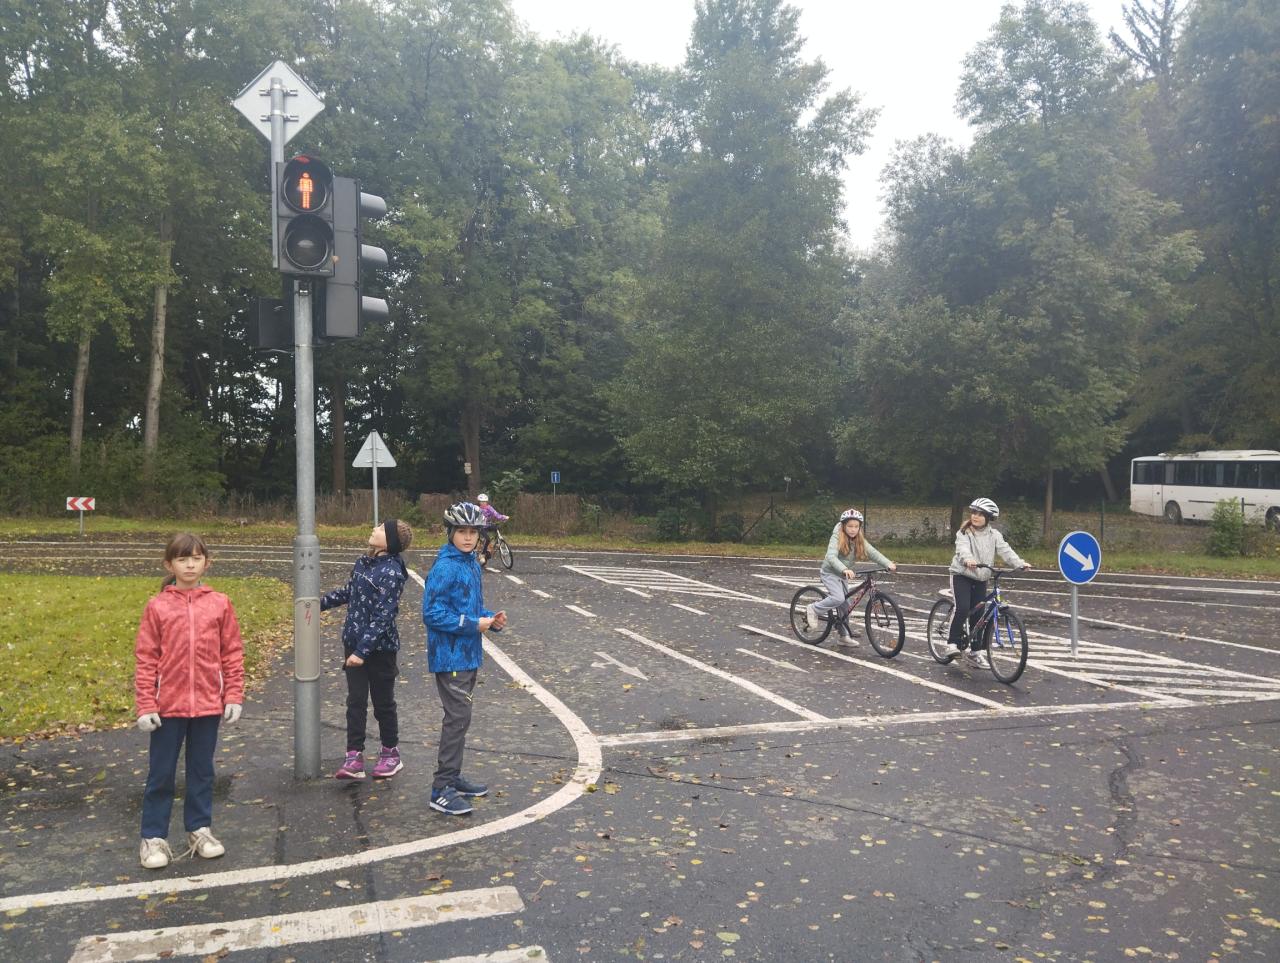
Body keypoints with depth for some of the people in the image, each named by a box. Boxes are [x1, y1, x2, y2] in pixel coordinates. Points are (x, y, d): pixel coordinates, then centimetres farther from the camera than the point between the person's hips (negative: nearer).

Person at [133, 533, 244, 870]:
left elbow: (232, 653, 2)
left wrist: (234, 696, -1)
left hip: (208, 705, 1)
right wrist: (145, 705, -6)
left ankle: (200, 830, 29)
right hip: (168, 706, -1)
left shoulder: (219, 604, 0)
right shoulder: (157, 606, -3)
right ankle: (154, 837, 24)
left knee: (202, 771, 14)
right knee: (161, 774, 10)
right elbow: (145, 659, -3)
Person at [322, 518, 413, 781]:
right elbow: (349, 592, 23)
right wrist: (321, 602, 18)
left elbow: (383, 616, -22)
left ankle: (390, 754, 26)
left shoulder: (391, 573, -20)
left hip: (379, 648, -7)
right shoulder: (363, 562, 5)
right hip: (353, 642, 7)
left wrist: (362, 651, -23)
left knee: (383, 702, 9)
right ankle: (354, 757, 13)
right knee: (355, 701, 7)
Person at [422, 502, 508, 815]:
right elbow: (432, 614, -21)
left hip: (468, 654, 9)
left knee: (459, 717, 17)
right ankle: (441, 790, 0)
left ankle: (453, 777, 30)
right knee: (458, 717, -8)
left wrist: (491, 619, 2)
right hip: (450, 656, -9)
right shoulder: (445, 568, -17)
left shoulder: (471, 563, 10)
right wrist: (473, 624, -20)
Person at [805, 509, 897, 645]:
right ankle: (813, 610, -7)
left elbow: (873, 553, -12)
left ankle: (845, 635, 22)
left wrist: (888, 564, -28)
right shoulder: (837, 537, -20)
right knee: (838, 599, -26)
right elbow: (831, 557, -34)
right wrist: (845, 569, -50)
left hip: (842, 575, 6)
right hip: (830, 572, -6)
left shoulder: (859, 540, -2)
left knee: (844, 604, 9)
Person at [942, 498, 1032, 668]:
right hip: (961, 575, -3)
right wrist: (968, 559, -49)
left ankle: (975, 652, 15)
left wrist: (1020, 563, -27)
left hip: (980, 579, 3)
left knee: (978, 615, 4)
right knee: (962, 608, -21)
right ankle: (953, 641, -6)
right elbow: (963, 549, -27)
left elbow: (1005, 550, -11)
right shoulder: (964, 533, -9)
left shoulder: (994, 535, 1)